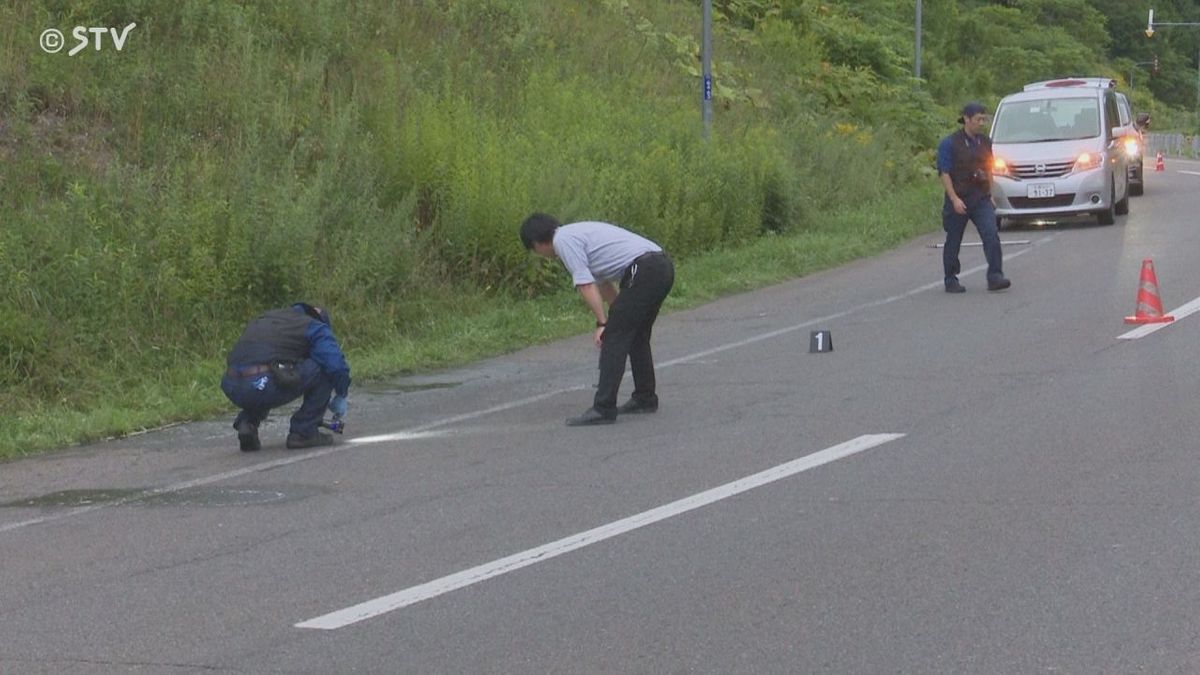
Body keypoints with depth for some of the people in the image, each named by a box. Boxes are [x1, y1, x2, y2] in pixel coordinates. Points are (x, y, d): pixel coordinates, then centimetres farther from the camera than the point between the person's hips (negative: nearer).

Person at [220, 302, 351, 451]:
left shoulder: (262, 319, 34)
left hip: (232, 389, 7)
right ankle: (302, 432, 10)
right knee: (324, 369, 9)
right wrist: (341, 397, 23)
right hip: (265, 386, -7)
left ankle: (246, 423, 16)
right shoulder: (315, 327, 14)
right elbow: (336, 365, 2)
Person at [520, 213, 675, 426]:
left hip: (643, 271, -10)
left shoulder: (563, 240, -2)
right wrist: (619, 318, 44)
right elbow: (604, 283, 37)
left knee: (613, 338, -6)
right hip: (663, 266, 10)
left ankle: (603, 409, -7)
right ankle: (645, 399, 29)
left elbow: (586, 285, -11)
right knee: (637, 336, 22)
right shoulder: (578, 233, 28)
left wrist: (602, 323, -9)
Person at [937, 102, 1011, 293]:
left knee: (992, 235, -13)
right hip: (959, 200, -4)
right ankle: (951, 281, 17)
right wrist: (954, 199, -18)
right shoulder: (949, 144, -8)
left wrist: (990, 195, 14)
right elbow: (944, 173, -10)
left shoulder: (985, 142, 10)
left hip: (982, 199, 4)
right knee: (953, 242, 5)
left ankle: (995, 277, -15)